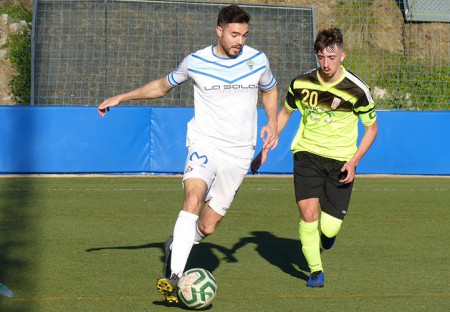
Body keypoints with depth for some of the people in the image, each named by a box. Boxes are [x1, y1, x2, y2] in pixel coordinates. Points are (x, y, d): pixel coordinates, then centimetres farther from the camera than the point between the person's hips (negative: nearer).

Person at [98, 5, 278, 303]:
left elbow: (270, 90, 22)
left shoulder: (257, 60, 1)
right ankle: (174, 276, -35)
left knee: (207, 227, 0)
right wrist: (121, 97, 12)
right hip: (204, 143, -2)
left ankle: (175, 245, 35)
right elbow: (163, 85, 16)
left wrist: (273, 122, 4)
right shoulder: (196, 62, -2)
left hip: (239, 153, 2)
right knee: (194, 198, -31)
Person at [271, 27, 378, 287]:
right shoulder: (302, 83, -5)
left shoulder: (357, 89, -12)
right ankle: (316, 271, 2)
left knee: (328, 228, -6)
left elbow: (372, 127, 1)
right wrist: (266, 147, 9)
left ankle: (329, 231, 34)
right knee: (308, 213, -17)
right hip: (308, 154, 1)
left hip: (341, 161, -1)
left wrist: (353, 162, -9)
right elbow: (285, 112, 15)